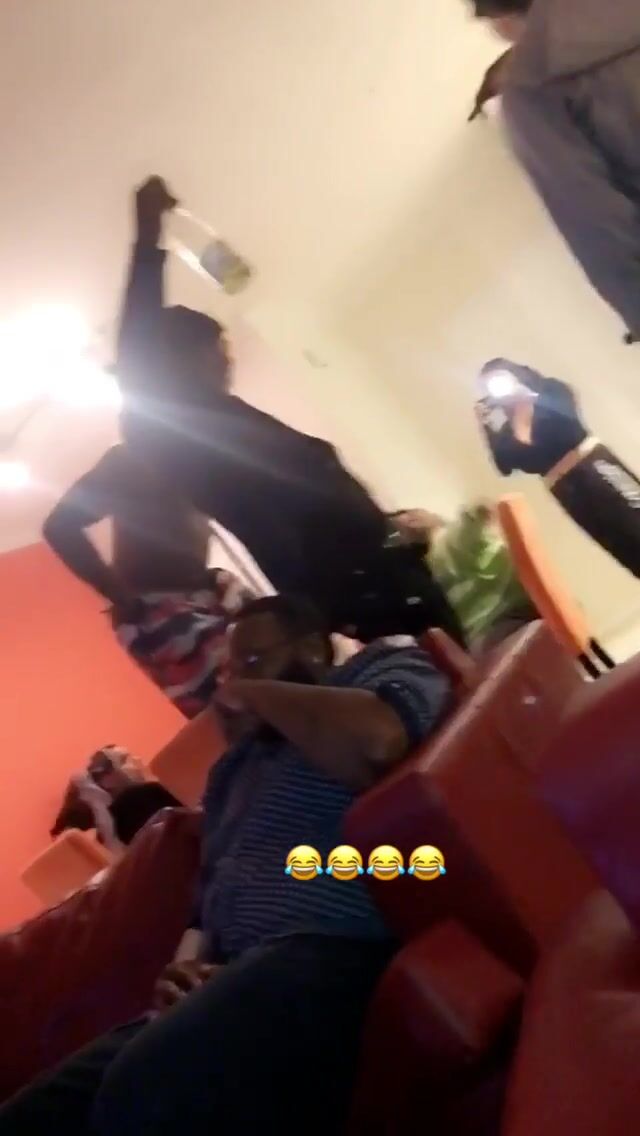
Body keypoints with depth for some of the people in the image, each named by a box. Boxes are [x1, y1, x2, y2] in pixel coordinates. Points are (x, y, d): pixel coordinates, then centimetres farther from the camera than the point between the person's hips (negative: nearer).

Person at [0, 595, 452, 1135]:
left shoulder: (383, 666, 11)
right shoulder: (234, 766, 32)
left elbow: (377, 741, -15)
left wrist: (259, 695, 1)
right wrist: (186, 966, 6)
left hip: (336, 951, -8)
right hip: (237, 982, 8)